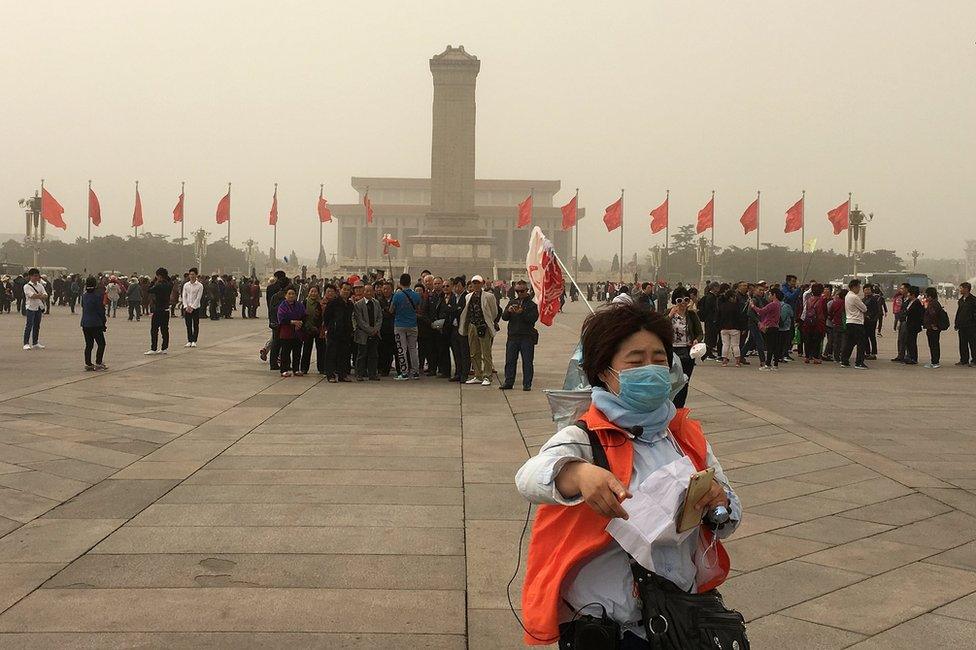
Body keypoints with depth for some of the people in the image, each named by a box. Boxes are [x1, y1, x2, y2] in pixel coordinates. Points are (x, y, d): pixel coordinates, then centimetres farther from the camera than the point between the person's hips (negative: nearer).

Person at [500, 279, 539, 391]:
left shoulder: (531, 304, 2)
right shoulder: (512, 302, 14)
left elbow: (533, 318, -10)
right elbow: (504, 317, 8)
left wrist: (522, 313, -21)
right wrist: (508, 311, -12)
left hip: (527, 337, -3)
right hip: (512, 336, 4)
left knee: (527, 361, 1)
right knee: (510, 361, 5)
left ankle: (527, 384, 6)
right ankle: (508, 382, 12)